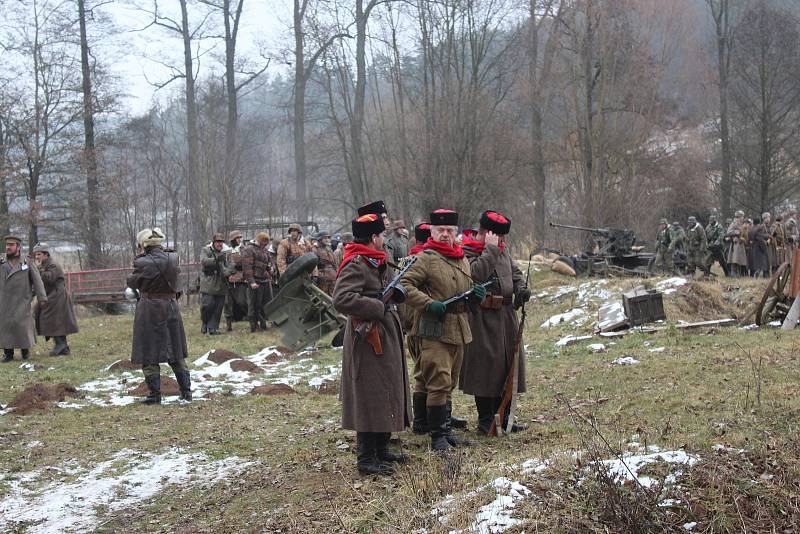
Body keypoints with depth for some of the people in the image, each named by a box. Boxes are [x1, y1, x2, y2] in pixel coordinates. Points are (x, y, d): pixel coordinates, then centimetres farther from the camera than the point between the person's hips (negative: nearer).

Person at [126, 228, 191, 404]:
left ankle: (154, 394, 5)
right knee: (176, 353, 16)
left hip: (150, 309, -5)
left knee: (149, 355, 5)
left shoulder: (144, 263, -17)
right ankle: (186, 390, 16)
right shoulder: (173, 258, -2)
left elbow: (132, 282, -4)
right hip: (171, 306, 5)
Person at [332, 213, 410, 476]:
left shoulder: (376, 262, 15)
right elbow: (341, 299, -28)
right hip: (370, 341, -11)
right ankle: (366, 459, 1)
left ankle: (381, 449, 29)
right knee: (371, 398, -6)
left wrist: (396, 291, 12)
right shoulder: (355, 265, -17)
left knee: (387, 394, 17)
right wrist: (379, 308, -23)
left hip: (386, 337, 11)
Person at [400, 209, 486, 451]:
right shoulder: (425, 258, -7)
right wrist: (429, 304, -23)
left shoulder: (463, 260, 16)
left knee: (449, 384, 14)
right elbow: (405, 285, -14)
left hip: (459, 331, 8)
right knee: (439, 383, -11)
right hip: (434, 331, -8)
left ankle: (446, 431, 23)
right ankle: (437, 436, -4)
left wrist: (476, 293, 6)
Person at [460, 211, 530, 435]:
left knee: (509, 365, 11)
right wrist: (490, 249, -21)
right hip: (483, 318, -8)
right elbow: (477, 274, -27)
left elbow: (515, 272, 23)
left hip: (507, 315, 8)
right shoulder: (466, 251, -10)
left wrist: (521, 288, 3)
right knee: (485, 366, -4)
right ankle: (485, 421, 6)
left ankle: (504, 417, 22)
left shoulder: (502, 250, 15)